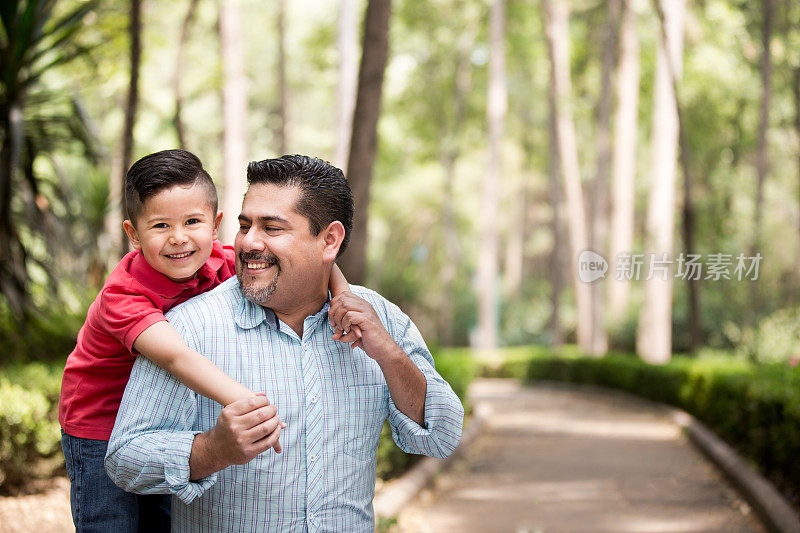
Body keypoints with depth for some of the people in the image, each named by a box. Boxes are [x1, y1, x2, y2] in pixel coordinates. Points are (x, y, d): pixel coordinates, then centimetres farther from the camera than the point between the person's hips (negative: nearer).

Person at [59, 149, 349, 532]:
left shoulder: (220, 264, -16)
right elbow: (174, 355, -50)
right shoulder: (121, 297, -34)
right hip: (101, 430, -5)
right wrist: (244, 401, -65)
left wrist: (343, 294, -28)